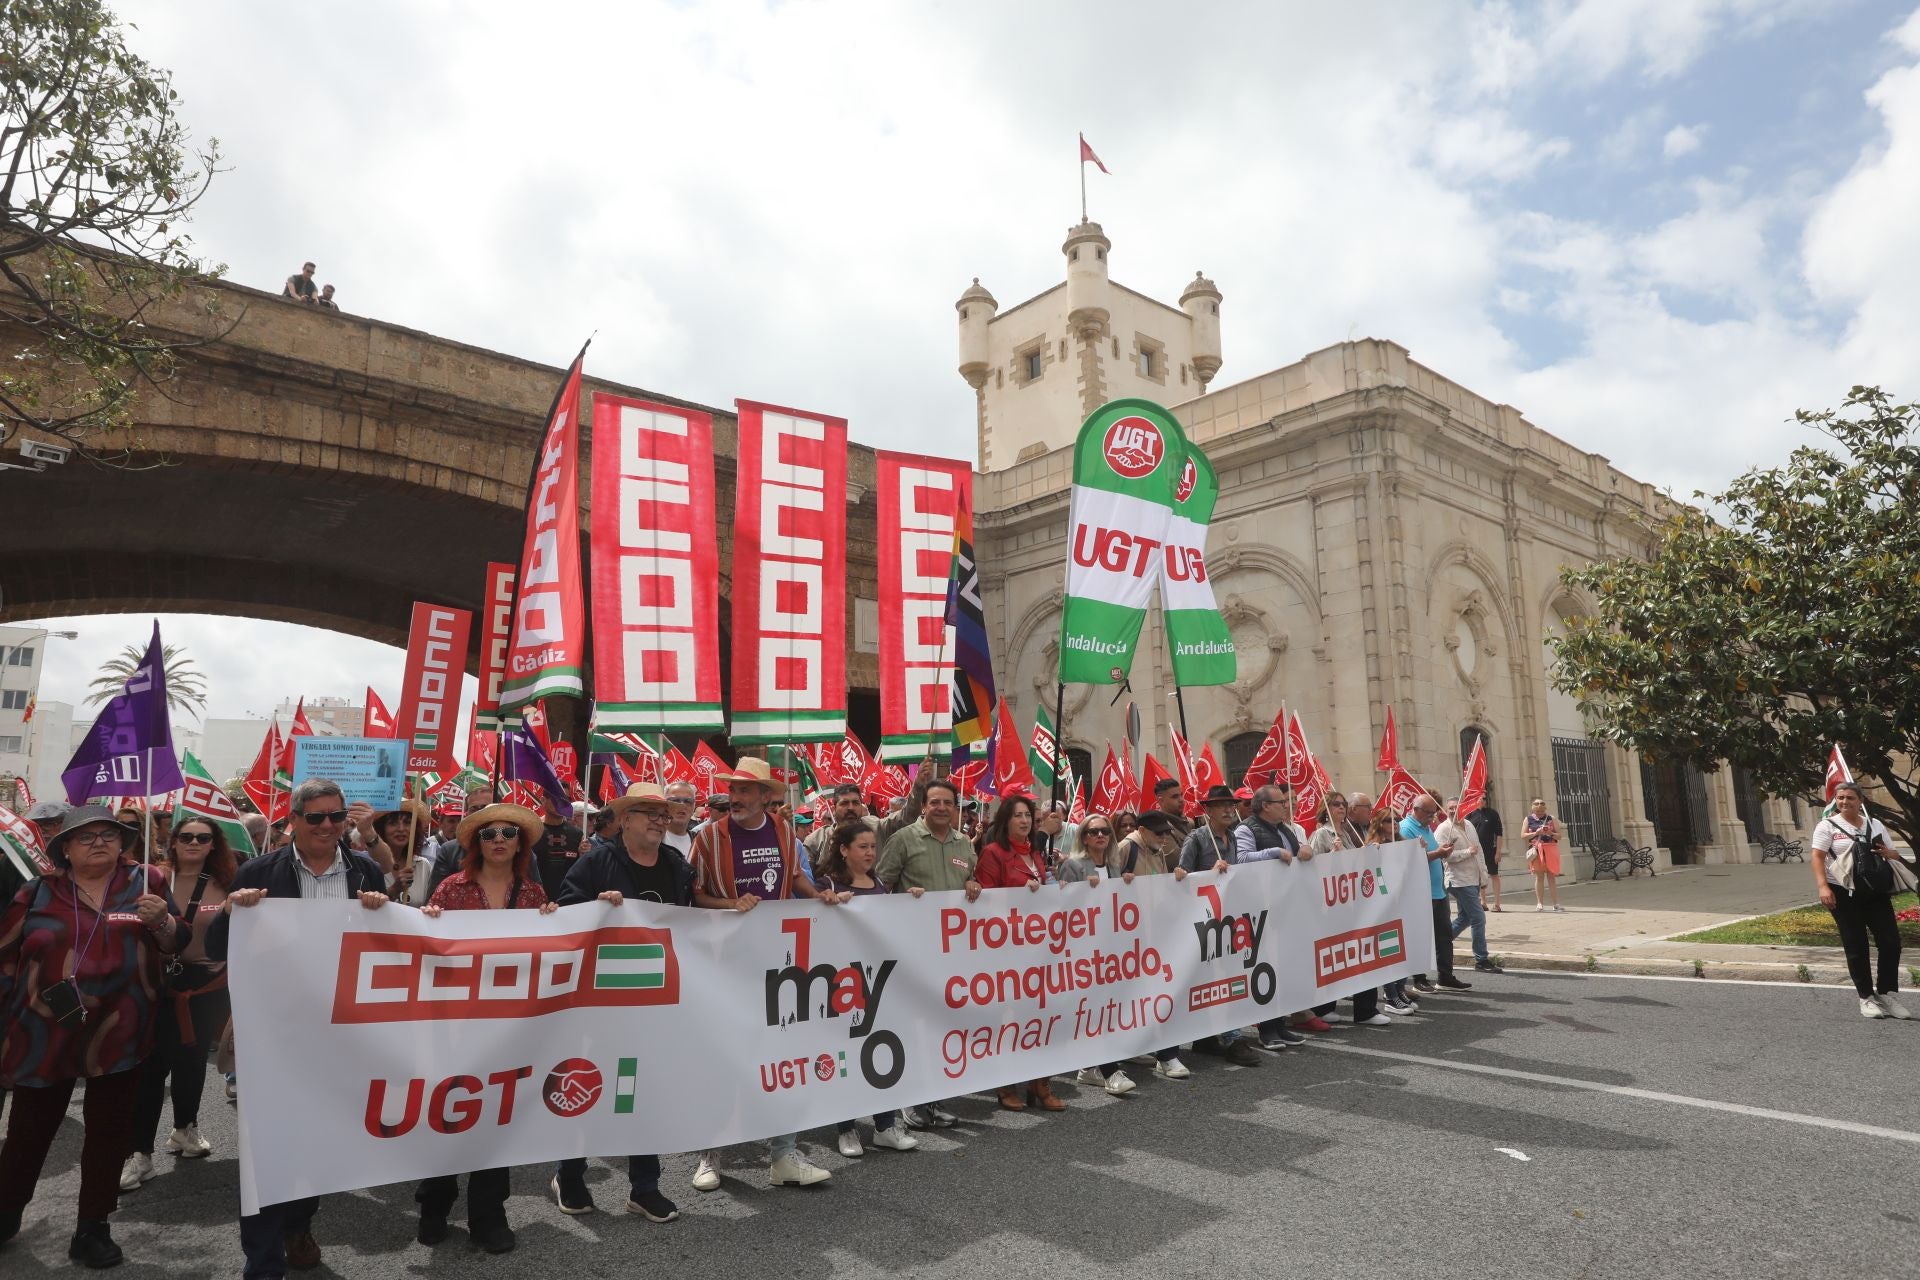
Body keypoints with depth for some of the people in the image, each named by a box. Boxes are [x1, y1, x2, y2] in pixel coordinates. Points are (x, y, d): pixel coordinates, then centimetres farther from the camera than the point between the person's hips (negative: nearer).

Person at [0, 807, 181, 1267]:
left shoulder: (147, 882, 2)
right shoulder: (38, 893, 4)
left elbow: (175, 946, 2)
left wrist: (161, 921, -18)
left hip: (120, 1032, 0)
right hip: (45, 1034, 0)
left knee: (109, 1130, 8)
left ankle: (93, 1228, 22)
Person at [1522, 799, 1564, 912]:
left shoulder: (1551, 818, 10)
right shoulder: (1529, 819, 7)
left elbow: (1559, 835, 8)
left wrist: (1551, 833, -13)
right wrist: (1535, 833, -13)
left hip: (1550, 849, 1)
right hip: (1536, 849, -1)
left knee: (1552, 876, 1)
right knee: (1539, 876, -1)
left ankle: (1556, 903, 5)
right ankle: (1540, 903, 4)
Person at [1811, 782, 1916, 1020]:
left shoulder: (1875, 825, 11)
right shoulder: (1828, 826, -3)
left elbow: (1895, 856, 18)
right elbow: (1818, 858, -10)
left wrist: (1888, 854, -7)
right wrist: (1823, 886, -23)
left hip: (1875, 892, 4)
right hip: (1844, 893, -4)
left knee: (1891, 942, 0)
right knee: (1856, 946, 2)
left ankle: (1887, 994, 15)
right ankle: (1866, 997, 11)